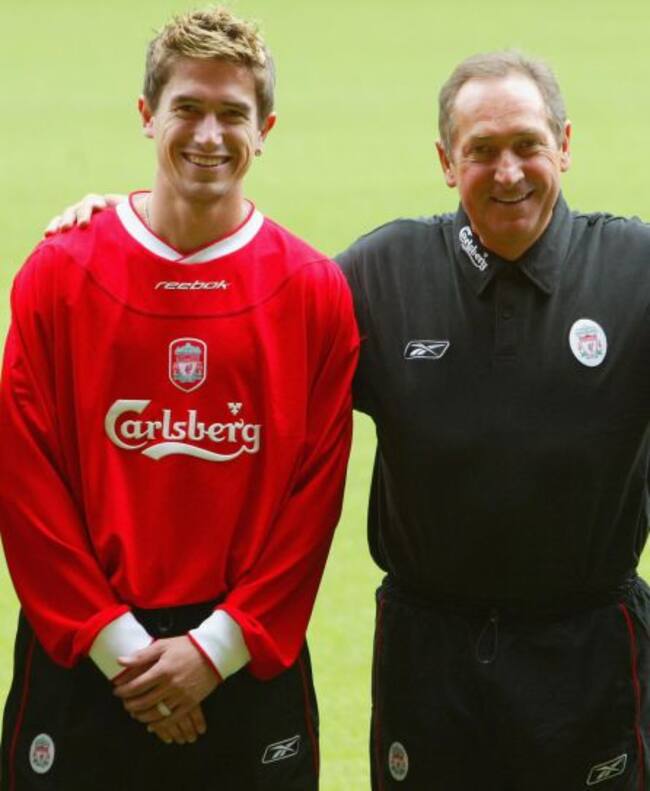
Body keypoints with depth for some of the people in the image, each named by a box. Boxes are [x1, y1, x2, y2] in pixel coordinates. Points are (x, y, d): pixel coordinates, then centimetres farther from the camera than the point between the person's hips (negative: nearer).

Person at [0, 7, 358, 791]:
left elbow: (315, 492, -2)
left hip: (250, 660, 0)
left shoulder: (315, 291, -1)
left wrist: (216, 647, -9)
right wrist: (114, 643, -10)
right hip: (79, 660, 0)